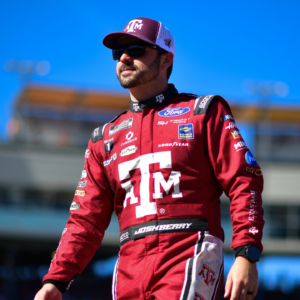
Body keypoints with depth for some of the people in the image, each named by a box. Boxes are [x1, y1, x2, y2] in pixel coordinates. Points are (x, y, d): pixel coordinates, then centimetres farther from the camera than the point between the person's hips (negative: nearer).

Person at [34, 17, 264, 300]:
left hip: (191, 258, -5)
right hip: (130, 268, 5)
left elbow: (243, 183, -1)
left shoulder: (203, 113, 10)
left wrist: (246, 257, -14)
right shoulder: (105, 138, 22)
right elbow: (86, 220, 17)